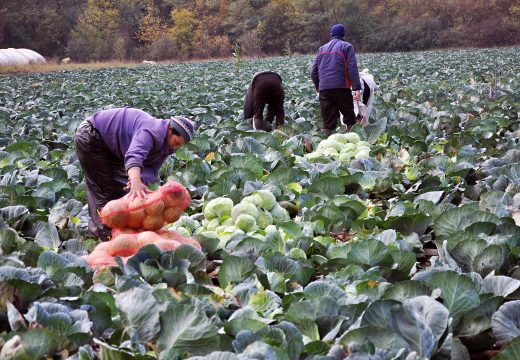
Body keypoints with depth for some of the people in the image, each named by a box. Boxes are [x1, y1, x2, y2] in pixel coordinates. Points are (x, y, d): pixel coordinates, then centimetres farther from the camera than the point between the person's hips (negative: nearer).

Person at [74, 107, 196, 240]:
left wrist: (142, 180, -38)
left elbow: (151, 169, -14)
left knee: (121, 188, 14)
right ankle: (104, 232, -1)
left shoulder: (166, 147, -4)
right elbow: (134, 155, -52)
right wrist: (136, 181, -69)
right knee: (102, 188, -8)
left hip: (109, 147, 10)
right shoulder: (152, 132, -35)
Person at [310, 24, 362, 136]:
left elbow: (313, 71, 16)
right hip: (341, 88, -4)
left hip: (324, 89, 4)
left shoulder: (322, 49, 17)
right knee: (350, 118, 6)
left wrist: (319, 87, 24)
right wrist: (357, 88, -11)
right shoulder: (346, 47, 2)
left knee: (328, 122, 4)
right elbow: (352, 69, -8)